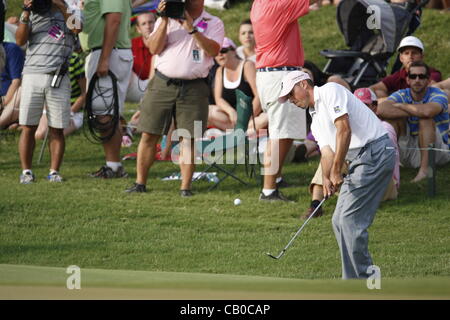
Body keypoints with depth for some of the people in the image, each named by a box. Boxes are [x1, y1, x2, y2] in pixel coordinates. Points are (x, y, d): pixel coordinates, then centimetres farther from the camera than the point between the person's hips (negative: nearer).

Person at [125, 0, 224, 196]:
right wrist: (165, 21, -8)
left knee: (188, 139, -3)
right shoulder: (167, 19, 12)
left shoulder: (213, 24, 7)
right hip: (162, 83, 2)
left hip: (194, 88, -2)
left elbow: (213, 50, -10)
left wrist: (191, 28, -16)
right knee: (149, 135, 1)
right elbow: (154, 48, 2)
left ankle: (185, 187, 2)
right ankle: (140, 183, 8)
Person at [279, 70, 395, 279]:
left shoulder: (330, 91, -4)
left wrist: (336, 171, -17)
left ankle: (362, 283, -8)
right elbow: (327, 152, 10)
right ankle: (353, 284, 12)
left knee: (350, 220, -11)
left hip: (375, 151, -10)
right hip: (360, 160, 10)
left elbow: (344, 129, -16)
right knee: (340, 221, 9)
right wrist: (326, 179, -11)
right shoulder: (316, 121, 24)